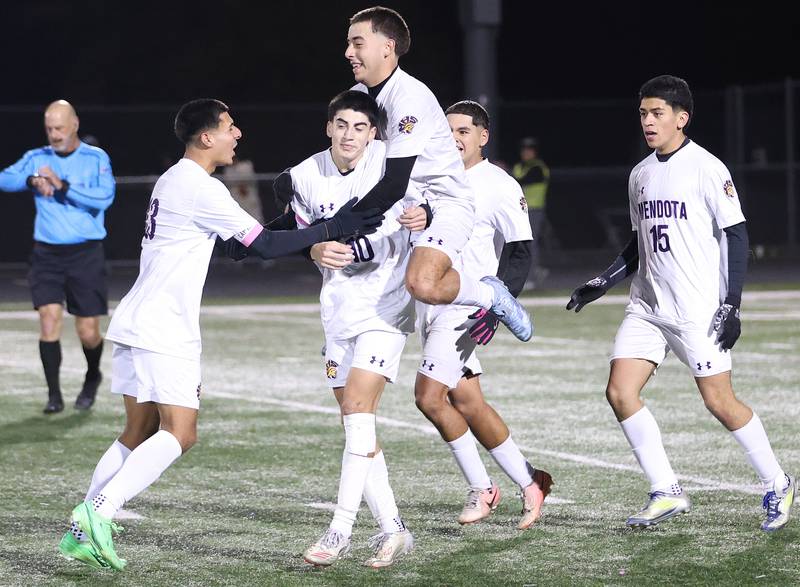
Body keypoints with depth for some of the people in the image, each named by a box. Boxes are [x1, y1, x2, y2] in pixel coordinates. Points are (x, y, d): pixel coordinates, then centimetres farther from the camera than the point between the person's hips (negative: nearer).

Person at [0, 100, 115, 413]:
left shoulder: (96, 158, -1)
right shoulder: (36, 158, 7)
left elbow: (104, 197, -16)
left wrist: (62, 186, -23)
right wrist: (32, 180, -23)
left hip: (86, 254, -2)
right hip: (46, 254, 2)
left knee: (88, 332, 1)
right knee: (49, 319, -12)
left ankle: (92, 377, 32)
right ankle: (54, 394, -2)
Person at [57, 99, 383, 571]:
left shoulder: (173, 180, 18)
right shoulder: (202, 189, -13)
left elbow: (236, 242, 21)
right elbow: (264, 245, -14)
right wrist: (332, 230, -11)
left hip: (138, 322, 10)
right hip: (163, 332, -10)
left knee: (139, 433, 12)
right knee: (179, 432, -12)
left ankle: (82, 533, 11)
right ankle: (97, 514, -20)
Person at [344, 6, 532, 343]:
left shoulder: (410, 98, -23)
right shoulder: (359, 94, 4)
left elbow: (393, 185, -28)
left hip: (446, 204, -9)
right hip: (408, 208, 9)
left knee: (422, 285, -33)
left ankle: (490, 294, -5)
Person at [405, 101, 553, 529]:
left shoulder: (499, 187, -8)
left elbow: (520, 251, -10)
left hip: (466, 307, -7)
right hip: (430, 304, 7)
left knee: (429, 396, -15)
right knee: (468, 403, 6)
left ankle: (481, 488, -2)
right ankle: (528, 483, 16)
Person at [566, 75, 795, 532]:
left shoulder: (707, 168, -8)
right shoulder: (640, 175, 13)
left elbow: (737, 236, -9)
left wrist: (732, 305, -15)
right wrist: (601, 284, 12)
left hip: (698, 307, -7)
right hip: (647, 306, 7)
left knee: (719, 401, -6)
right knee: (620, 392, -7)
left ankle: (777, 484, 14)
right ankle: (667, 493, 0)